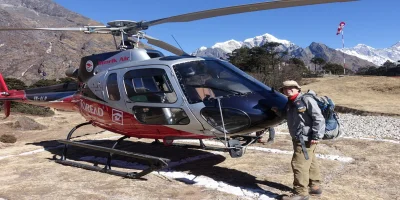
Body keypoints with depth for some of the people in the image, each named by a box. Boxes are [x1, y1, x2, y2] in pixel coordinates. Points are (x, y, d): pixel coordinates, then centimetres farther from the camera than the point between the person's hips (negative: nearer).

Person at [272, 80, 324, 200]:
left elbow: (319, 118, -18)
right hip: (299, 139, 9)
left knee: (299, 164, -8)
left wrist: (317, 136, -22)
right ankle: (314, 186, 32)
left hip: (306, 139, -9)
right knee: (310, 162, 19)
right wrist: (278, 112, 9)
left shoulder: (306, 100, -15)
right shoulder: (290, 103, 11)